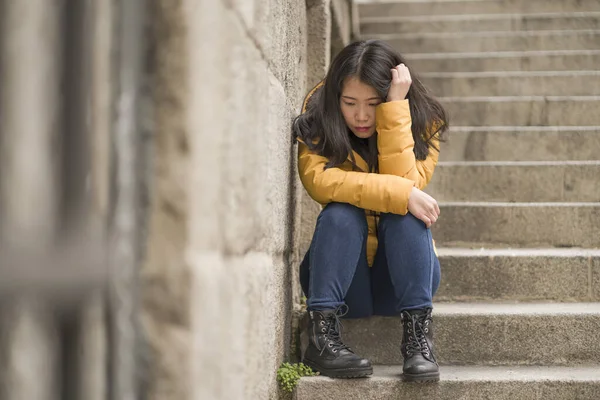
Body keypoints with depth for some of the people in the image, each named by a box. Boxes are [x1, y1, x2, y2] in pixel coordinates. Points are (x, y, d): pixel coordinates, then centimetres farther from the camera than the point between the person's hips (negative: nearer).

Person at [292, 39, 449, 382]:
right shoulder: (317, 123, -9)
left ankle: (418, 335, -32)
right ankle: (321, 335, -32)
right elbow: (318, 179, -28)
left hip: (400, 276, 0)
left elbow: (404, 181, -25)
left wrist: (395, 109, -27)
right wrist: (400, 194, -34)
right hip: (341, 276, 0)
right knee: (341, 213, -29)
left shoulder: (423, 124, -7)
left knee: (405, 215, -28)